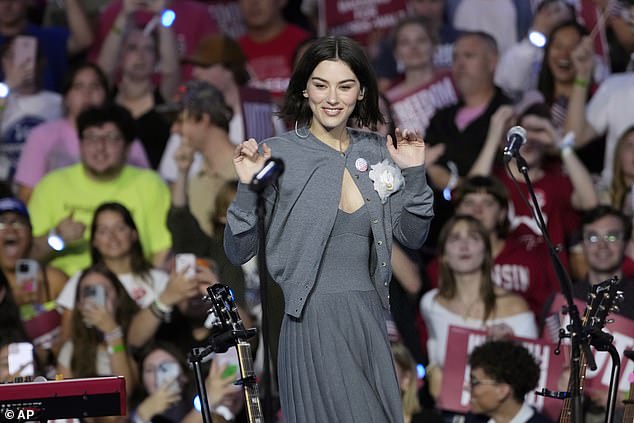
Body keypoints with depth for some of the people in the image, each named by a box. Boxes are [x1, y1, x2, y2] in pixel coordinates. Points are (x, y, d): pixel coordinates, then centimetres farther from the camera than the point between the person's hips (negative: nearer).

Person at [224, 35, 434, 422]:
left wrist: (414, 174, 0)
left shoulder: (378, 153, 8)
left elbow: (413, 237, 11)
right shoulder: (278, 155, -5)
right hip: (315, 322, -5)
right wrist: (248, 189, -19)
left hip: (371, 319, 5)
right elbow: (239, 252, -5)